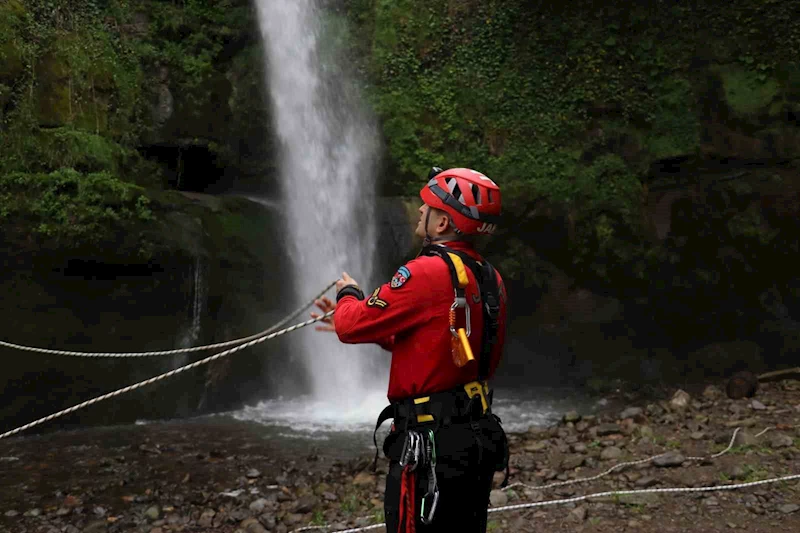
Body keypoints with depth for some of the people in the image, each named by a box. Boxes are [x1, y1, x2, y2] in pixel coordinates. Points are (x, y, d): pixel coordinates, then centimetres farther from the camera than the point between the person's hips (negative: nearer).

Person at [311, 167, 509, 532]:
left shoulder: (427, 273, -19)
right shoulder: (490, 280, 7)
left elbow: (353, 326, -13)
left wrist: (348, 294, 10)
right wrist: (354, 318, 19)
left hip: (431, 442, -9)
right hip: (477, 437, 9)